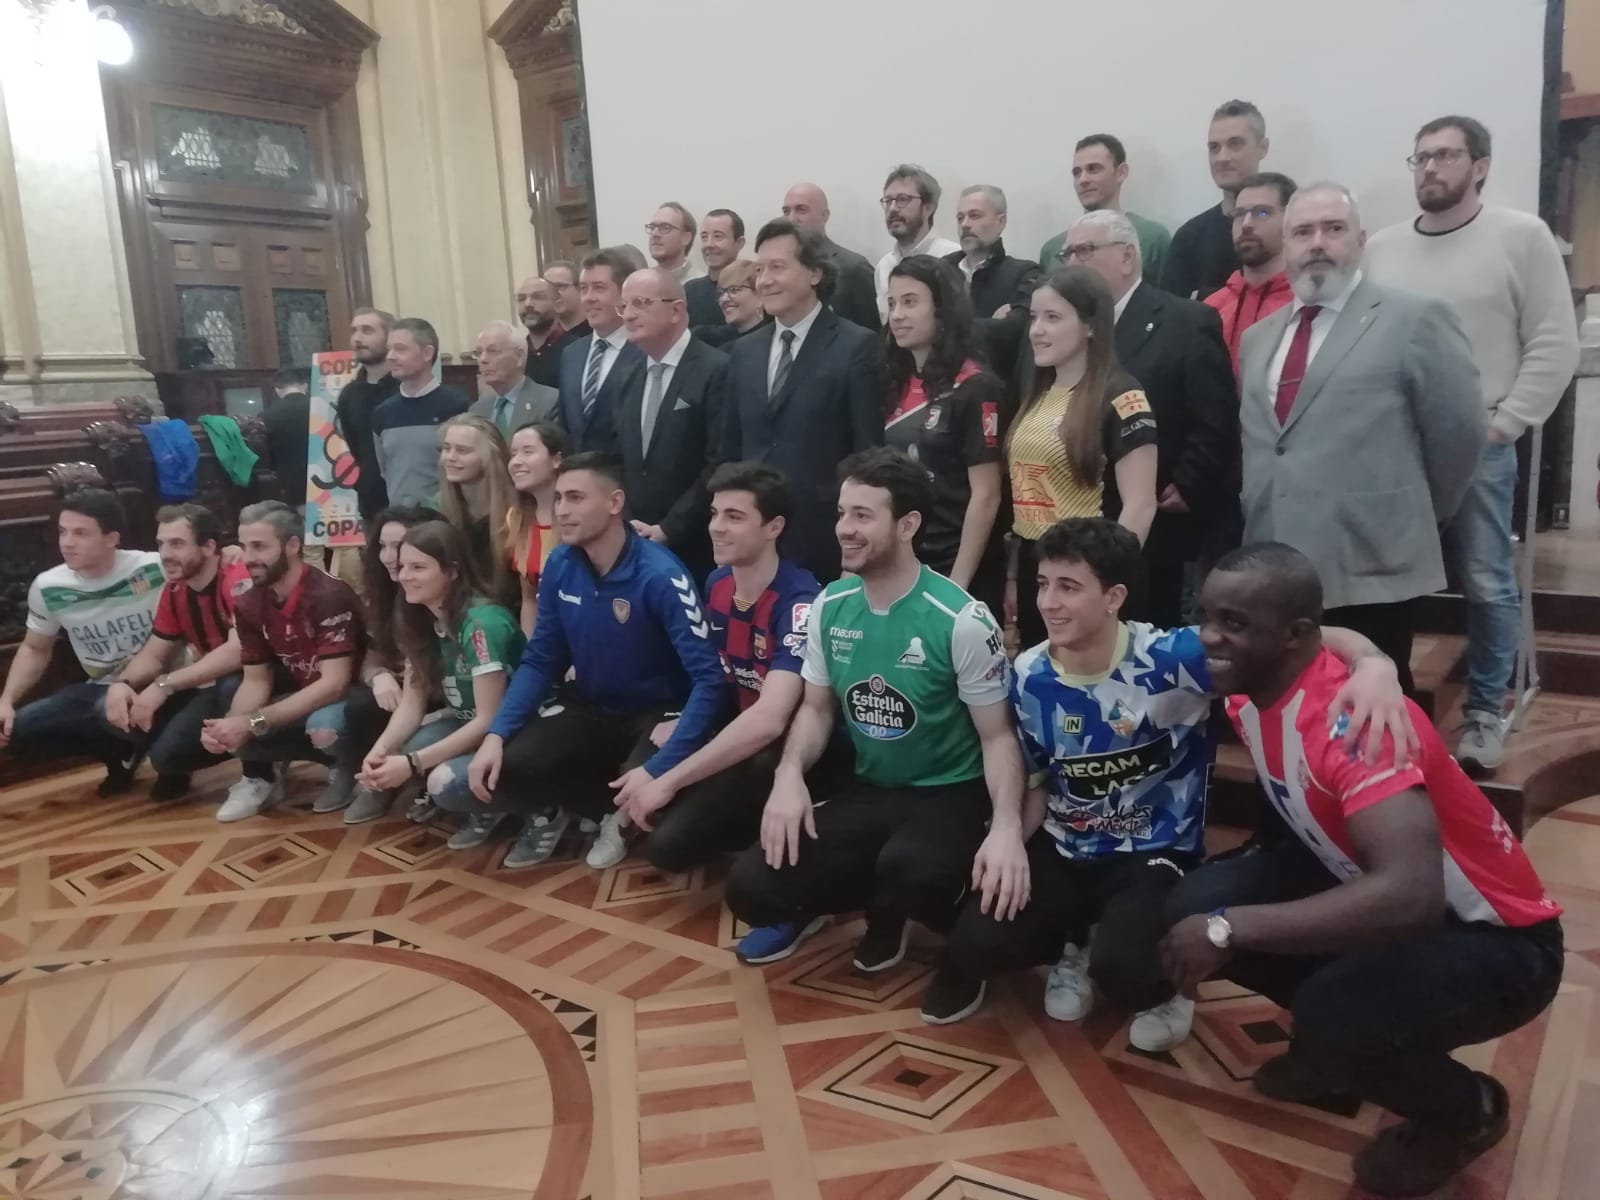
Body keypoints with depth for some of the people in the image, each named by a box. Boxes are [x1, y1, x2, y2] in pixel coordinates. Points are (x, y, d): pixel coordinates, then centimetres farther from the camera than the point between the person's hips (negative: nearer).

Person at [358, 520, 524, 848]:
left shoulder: (482, 623, -26)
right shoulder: (420, 619, -2)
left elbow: (489, 719, -26)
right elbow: (412, 701, 0)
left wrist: (411, 763, -26)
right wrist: (380, 749, -19)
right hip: (463, 724, 8)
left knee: (444, 782, -32)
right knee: (378, 767, -13)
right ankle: (433, 797, 12)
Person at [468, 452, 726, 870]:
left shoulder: (660, 576, -24)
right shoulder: (560, 565, -7)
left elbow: (708, 680, -28)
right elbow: (539, 661, 2)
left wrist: (658, 770, -35)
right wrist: (496, 734, -14)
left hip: (657, 713, -4)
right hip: (587, 707, 4)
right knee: (501, 771, -21)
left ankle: (624, 815, 5)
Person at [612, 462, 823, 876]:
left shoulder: (799, 603, -23)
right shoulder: (716, 583, 1)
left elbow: (768, 720, -34)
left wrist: (669, 782, -29)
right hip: (734, 736, 8)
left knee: (669, 841, -23)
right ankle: (743, 826, 7)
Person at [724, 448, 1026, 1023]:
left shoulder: (961, 620, -17)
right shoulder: (829, 606, -2)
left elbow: (998, 735, -11)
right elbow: (817, 707, 9)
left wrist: (1007, 827, -29)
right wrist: (789, 775, -12)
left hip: (951, 793, -5)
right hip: (868, 790, 5)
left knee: (910, 869, -40)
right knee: (751, 886, -12)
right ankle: (884, 905, 15)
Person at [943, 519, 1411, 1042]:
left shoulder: (1173, 658, -22)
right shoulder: (1029, 676, -7)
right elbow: (1036, 783, 7)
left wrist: (1373, 664, -47)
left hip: (1155, 855, -4)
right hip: (1061, 852, 4)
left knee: (1122, 966, -32)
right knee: (973, 945, -14)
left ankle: (1163, 988, 10)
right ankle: (1073, 946, 21)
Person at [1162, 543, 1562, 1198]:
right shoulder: (1249, 689, -8)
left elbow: (1410, 897, -44)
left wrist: (1230, 928, -39)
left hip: (1494, 938, -7)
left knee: (1334, 1015, -33)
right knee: (1196, 905, -10)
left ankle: (1466, 1108, 3)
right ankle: (1337, 1044, 15)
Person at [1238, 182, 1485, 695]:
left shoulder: (1415, 320, -4)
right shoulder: (1256, 337, 16)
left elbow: (1460, 429, -2)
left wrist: (1418, 517, 7)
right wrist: (1255, 519, 14)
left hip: (1370, 570, -5)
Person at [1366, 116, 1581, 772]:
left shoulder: (1522, 237, 0)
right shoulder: (1381, 247, 8)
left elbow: (1555, 345, -3)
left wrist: (1503, 423, -9)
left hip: (1478, 445, -3)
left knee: (1487, 584, 2)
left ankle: (1484, 712, 16)